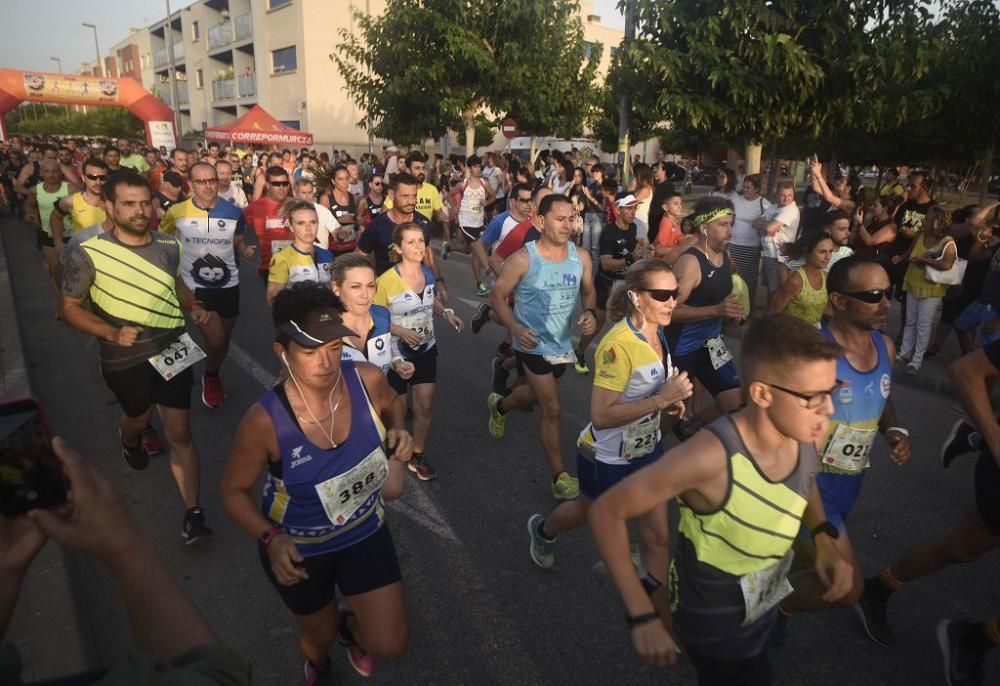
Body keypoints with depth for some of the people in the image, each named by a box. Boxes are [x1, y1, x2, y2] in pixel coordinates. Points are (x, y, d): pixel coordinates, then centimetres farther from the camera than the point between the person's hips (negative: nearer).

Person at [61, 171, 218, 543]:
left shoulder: (169, 245, -7)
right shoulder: (87, 255, -19)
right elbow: (70, 307, -8)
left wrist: (195, 307, -4)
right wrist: (111, 333, -24)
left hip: (173, 351, 2)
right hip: (125, 361, -2)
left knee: (180, 433, 2)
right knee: (138, 418, 25)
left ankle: (193, 512, 9)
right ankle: (130, 441, 63)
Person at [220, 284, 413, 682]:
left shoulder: (367, 380, -24)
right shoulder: (265, 422, -31)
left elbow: (390, 403, 2)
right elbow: (233, 491, -14)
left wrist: (398, 431, -18)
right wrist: (270, 539, -29)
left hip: (364, 531, 2)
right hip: (298, 548, -2)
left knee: (390, 647, 6)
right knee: (319, 634, 26)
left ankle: (350, 623, 45)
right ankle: (318, 668, 67)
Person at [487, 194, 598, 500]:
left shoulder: (581, 257, -7)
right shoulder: (522, 259, -20)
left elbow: (589, 292, 9)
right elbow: (497, 296, -11)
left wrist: (590, 313, -13)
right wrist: (516, 329, -24)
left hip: (562, 343, 6)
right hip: (533, 345, -6)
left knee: (534, 396, 26)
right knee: (552, 410, -5)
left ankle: (499, 405, 60)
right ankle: (560, 477, 11)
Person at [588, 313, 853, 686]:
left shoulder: (804, 435, -19)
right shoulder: (713, 456, -39)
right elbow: (607, 512, -31)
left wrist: (824, 537, -11)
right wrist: (641, 617, -31)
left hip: (763, 610, 6)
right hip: (715, 628, -6)